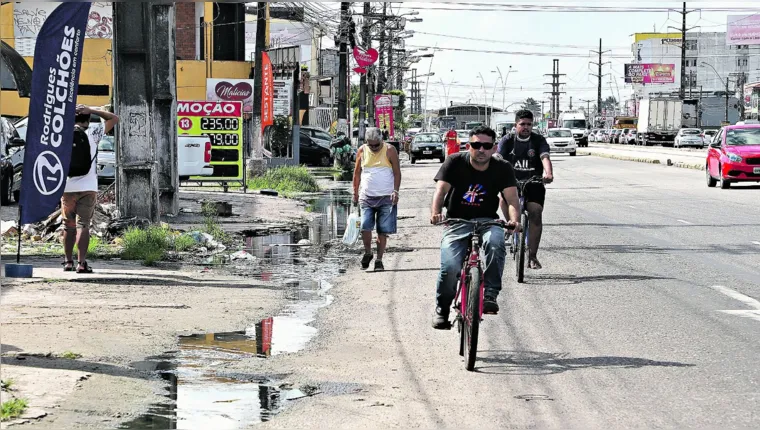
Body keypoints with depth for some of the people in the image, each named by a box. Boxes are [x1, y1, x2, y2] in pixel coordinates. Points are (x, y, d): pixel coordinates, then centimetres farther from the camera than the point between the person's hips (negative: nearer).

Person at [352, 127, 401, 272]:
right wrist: (355, 192, 7)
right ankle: (368, 253, 13)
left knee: (383, 231, 0)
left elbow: (397, 173, 0)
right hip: (366, 196, 1)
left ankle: (379, 260, 10)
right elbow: (357, 173, 12)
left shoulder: (389, 151, -2)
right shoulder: (362, 151, 4)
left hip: (386, 197, -1)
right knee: (365, 227, -12)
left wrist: (395, 191, -10)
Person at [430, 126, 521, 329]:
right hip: (456, 222, -1)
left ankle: (490, 295, -26)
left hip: (487, 221, 1)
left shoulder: (502, 169, -5)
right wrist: (436, 212, -38)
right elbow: (441, 190, -18)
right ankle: (442, 308, 6)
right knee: (450, 267, -22)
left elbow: (511, 198, -15)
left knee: (495, 242, -36)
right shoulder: (455, 162, -7)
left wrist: (514, 220, -37)